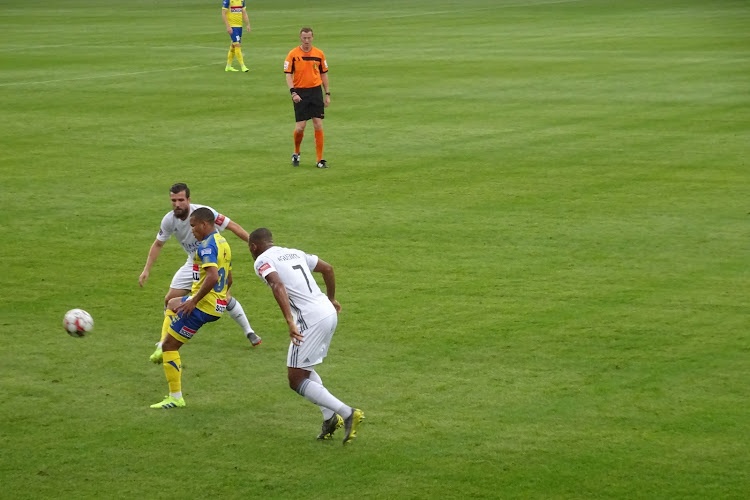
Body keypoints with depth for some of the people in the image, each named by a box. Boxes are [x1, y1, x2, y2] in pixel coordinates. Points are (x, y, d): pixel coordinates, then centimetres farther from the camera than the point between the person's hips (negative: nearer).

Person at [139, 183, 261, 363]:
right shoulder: (169, 220, -12)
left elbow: (231, 225, -22)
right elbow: (158, 244, 4)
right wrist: (146, 270, -1)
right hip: (193, 264, 5)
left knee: (225, 298, -19)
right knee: (170, 300, 0)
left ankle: (249, 332, 1)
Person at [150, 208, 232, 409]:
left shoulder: (207, 245, -18)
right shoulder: (223, 242, 13)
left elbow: (212, 276, -31)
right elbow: (228, 279, 20)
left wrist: (193, 300, -24)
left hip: (202, 306, -10)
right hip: (218, 304, 10)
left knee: (169, 346, -3)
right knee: (172, 304, 36)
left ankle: (176, 398, -1)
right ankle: (165, 352, 29)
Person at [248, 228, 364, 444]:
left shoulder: (262, 261, -2)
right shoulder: (294, 253, 21)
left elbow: (278, 285, -20)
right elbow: (328, 268, 25)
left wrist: (290, 322, -28)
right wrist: (331, 298, 40)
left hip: (311, 319, -8)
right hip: (328, 312, 9)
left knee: (296, 380, -1)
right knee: (304, 369, 25)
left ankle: (347, 413, -12)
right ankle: (330, 418, 16)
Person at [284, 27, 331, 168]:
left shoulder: (319, 54, 5)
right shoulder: (293, 54, -3)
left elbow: (324, 74, 13)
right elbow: (288, 75, -4)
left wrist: (327, 94, 9)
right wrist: (293, 92, -16)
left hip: (316, 91, 2)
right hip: (300, 93, -2)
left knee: (318, 125, -4)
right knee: (300, 127, -4)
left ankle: (320, 160, 2)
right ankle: (296, 154, 22)